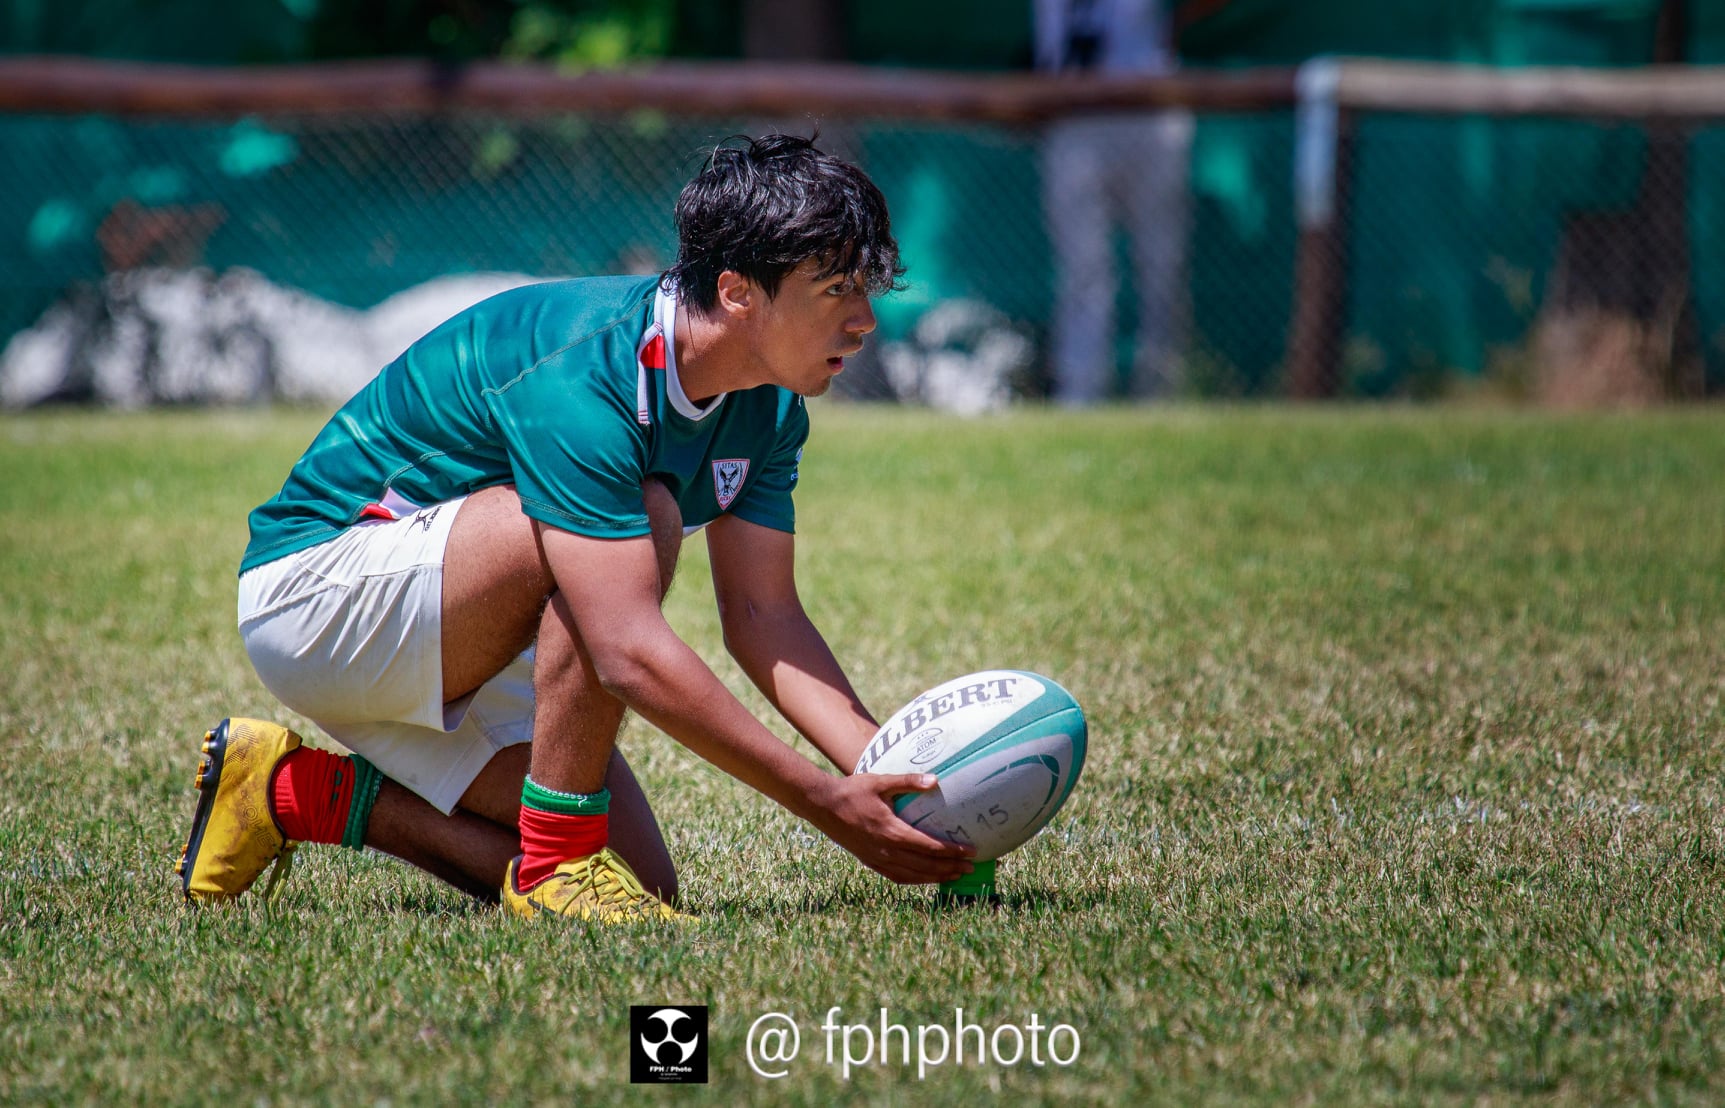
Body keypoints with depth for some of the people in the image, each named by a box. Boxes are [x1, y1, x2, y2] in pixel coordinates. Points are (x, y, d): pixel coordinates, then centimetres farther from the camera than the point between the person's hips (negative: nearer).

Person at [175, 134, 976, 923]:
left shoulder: (768, 408, -4)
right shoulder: (581, 375, -32)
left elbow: (761, 613, -1)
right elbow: (629, 651, -37)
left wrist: (883, 768, -17)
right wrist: (827, 804, -37)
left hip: (448, 646, 9)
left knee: (642, 887, -3)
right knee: (647, 515, -31)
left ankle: (303, 792, 10)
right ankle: (559, 860, -21)